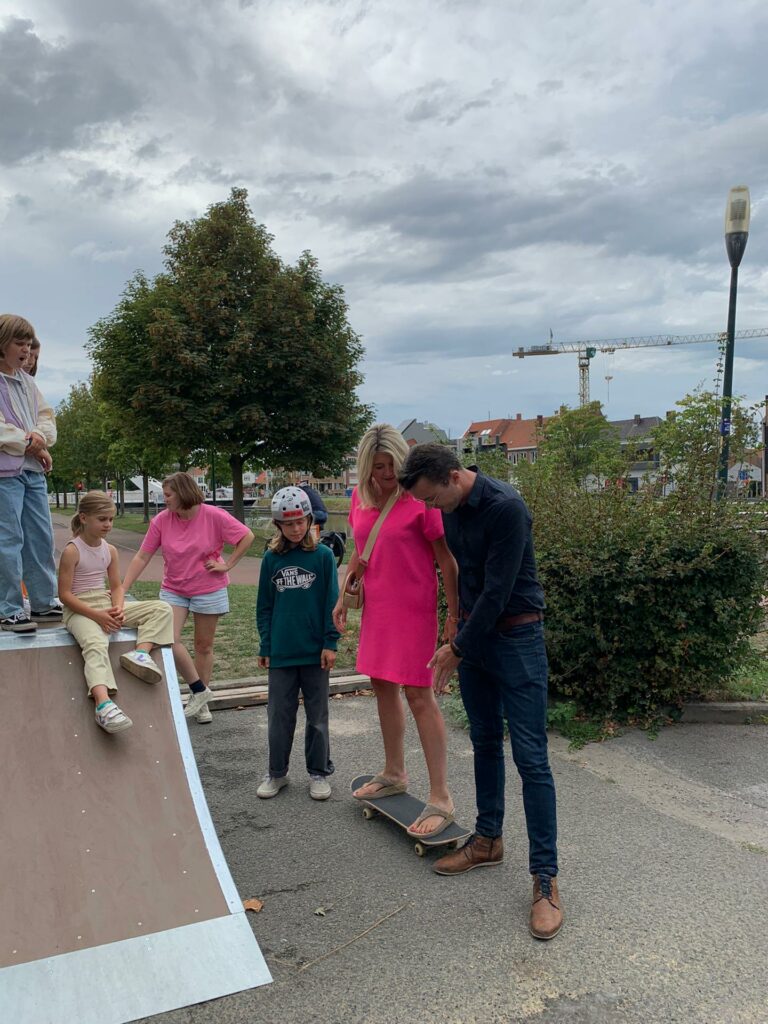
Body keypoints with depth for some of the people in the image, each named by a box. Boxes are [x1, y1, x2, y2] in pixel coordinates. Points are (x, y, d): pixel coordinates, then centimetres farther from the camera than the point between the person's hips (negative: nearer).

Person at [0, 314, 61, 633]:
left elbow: (47, 417, 14)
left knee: (41, 537, 10)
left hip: (33, 470, 7)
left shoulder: (26, 381, 17)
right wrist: (30, 445, -9)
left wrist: (40, 435, -7)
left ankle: (44, 603, 20)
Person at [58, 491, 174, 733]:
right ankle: (104, 704, -57)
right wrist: (96, 615, -21)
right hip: (79, 610, -7)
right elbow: (65, 594, -12)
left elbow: (117, 587, 11)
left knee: (162, 609, -7)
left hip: (107, 606, 7)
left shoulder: (110, 551, 8)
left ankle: (140, 652, -27)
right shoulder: (72, 550, -10)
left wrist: (118, 608, -11)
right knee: (96, 645, -38)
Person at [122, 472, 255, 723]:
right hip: (173, 590, 2)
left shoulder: (214, 516, -15)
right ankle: (199, 690, 6)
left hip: (209, 590, -2)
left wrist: (227, 564, -11)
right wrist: (122, 590, -11)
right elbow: (142, 557, -6)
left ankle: (200, 702, 26)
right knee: (169, 640, -14)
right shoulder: (161, 520, -8)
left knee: (204, 646, 8)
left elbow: (247, 537, -7)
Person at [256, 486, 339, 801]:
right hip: (280, 653, 2)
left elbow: (332, 602, -4)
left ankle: (319, 772, 25)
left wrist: (330, 643, -8)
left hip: (315, 651, -2)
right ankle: (277, 772, 27)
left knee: (317, 715, 11)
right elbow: (265, 606, 7)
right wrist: (265, 647, 6)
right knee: (279, 715, 11)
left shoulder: (323, 556, -6)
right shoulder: (271, 559, 1)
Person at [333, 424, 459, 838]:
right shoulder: (360, 497, 5)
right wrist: (343, 595, 14)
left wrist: (454, 612, -12)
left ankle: (441, 798, 5)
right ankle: (394, 773, 35)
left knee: (419, 695, -5)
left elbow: (445, 558, -12)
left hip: (413, 609, -7)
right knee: (382, 686, 17)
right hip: (376, 607, 7)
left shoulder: (420, 499, -15)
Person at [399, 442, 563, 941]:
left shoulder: (506, 507, -24)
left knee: (531, 758, -4)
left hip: (516, 636, -8)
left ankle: (546, 879, 5)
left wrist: (458, 649, -14)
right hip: (474, 633, 8)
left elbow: (499, 590, -22)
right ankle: (488, 841, 33)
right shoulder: (452, 507, 2)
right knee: (484, 741, 17)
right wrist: (459, 639, 14)